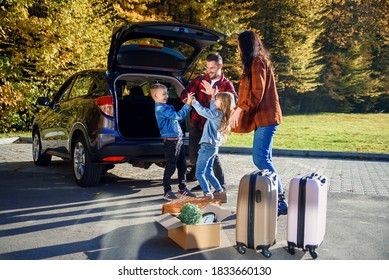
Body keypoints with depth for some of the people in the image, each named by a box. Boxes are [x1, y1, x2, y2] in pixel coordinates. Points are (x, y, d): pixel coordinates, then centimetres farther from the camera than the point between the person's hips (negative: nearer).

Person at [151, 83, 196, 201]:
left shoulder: (166, 107, 19)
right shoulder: (161, 108, -12)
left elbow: (179, 118, 23)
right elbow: (177, 116, -22)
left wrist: (188, 105, 14)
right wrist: (187, 104, -18)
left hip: (178, 140, 10)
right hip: (171, 141, -10)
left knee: (182, 166, 14)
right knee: (171, 167, -3)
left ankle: (182, 189, 25)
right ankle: (167, 192, 8)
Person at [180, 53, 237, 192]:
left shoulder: (226, 85, -2)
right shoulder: (200, 79, 6)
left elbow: (234, 100, -20)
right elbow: (185, 93, 3)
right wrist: (187, 99, -21)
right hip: (196, 124, 5)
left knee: (212, 155, -13)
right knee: (193, 156, 11)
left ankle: (221, 185, 6)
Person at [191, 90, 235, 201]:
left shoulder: (217, 114, -17)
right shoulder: (221, 114, 9)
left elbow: (202, 111, -22)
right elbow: (212, 110, 28)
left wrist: (193, 101, -8)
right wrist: (213, 96, 28)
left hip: (207, 146, -9)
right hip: (214, 146, 9)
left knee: (199, 173, -5)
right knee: (208, 172, 17)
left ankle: (207, 194, -12)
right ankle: (220, 192, 16)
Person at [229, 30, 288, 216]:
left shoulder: (257, 62, -8)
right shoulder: (256, 62, 23)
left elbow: (257, 92, -18)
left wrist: (239, 110, -20)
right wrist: (239, 110, 24)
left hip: (265, 117, -10)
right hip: (262, 118, 10)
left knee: (261, 158, -15)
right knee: (262, 158, 9)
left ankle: (280, 201, -13)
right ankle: (278, 199, 13)